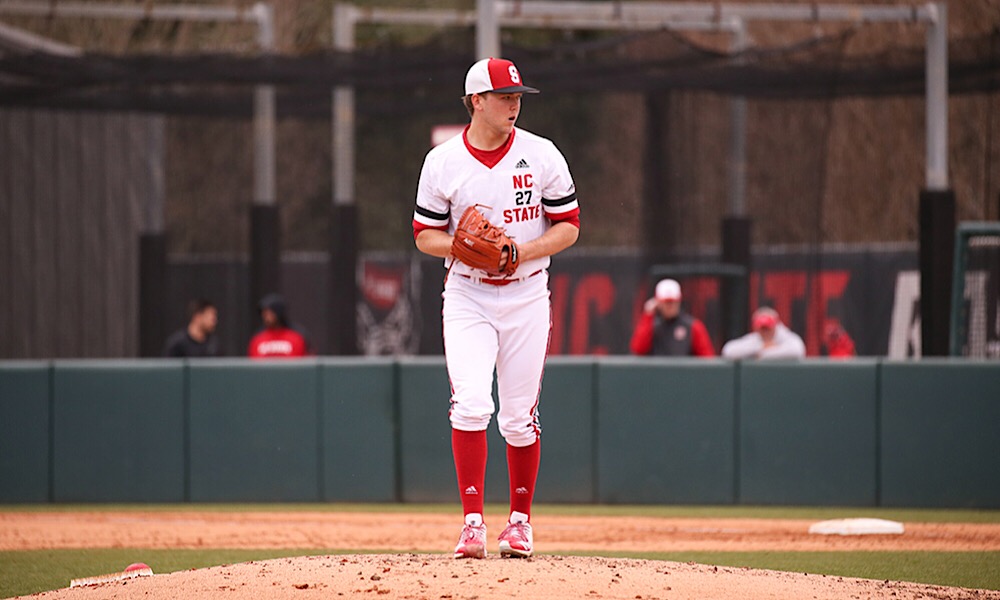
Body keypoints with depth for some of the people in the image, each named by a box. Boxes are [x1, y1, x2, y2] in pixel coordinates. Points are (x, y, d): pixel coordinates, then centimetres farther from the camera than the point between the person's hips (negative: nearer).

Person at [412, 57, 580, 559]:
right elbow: (425, 235, 4)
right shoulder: (442, 162, -2)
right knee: (471, 404, -17)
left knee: (520, 418, 4)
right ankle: (473, 522, -16)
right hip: (467, 296, -1)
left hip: (526, 296, 1)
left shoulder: (541, 156, -2)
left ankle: (520, 522, 19)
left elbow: (568, 227, 1)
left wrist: (522, 251, -16)